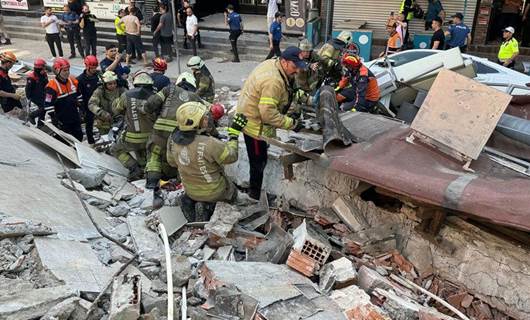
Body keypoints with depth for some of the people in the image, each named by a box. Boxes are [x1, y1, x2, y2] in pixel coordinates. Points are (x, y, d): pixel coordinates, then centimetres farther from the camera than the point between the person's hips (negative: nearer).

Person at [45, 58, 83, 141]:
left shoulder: (73, 81, 2)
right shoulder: (52, 87, -19)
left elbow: (78, 97, 16)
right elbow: (48, 106, -19)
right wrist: (54, 120, -19)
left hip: (75, 118, 7)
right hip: (62, 122, -6)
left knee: (79, 137, 19)